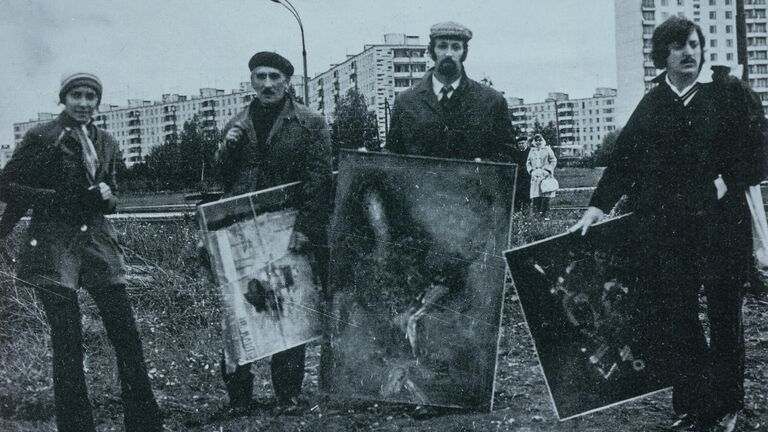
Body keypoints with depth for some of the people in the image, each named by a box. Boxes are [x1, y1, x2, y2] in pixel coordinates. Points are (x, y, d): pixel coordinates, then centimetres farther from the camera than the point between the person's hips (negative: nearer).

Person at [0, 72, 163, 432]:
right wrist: (58, 198, -14)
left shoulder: (106, 143, 14)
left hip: (97, 240, 5)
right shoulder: (42, 138, -1)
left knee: (126, 334, 1)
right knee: (67, 341, -4)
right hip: (53, 246, -4)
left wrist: (103, 197, -4)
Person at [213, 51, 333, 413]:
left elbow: (319, 179, -6)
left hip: (290, 233, -2)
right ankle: (237, 392, 11)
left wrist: (304, 228, -14)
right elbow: (221, 178, 17)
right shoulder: (236, 126, 14)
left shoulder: (310, 124, 1)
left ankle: (288, 393, 15)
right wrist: (225, 149, -3)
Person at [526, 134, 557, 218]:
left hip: (545, 175, -3)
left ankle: (544, 211, -8)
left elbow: (553, 161, 5)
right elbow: (528, 163, 19)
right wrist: (531, 170, 1)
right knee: (535, 196, -5)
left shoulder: (547, 149, 8)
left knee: (545, 194, -10)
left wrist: (548, 170, -8)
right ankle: (536, 211, -2)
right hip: (535, 175, 3)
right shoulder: (532, 151, 18)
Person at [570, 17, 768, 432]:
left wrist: (726, 183, -12)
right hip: (666, 227, 2)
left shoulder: (730, 93, 3)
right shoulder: (651, 106, 8)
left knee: (724, 313, 8)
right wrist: (598, 206, -2)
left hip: (721, 222, -1)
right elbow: (623, 159, 5)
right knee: (673, 318, 1)